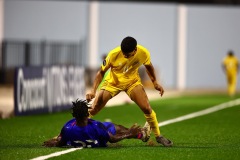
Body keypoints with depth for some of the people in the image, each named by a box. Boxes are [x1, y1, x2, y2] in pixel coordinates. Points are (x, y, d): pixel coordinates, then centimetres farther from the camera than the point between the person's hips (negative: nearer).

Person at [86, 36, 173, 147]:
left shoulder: (144, 53, -24)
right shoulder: (113, 54, -30)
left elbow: (148, 66, 2)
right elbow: (101, 72, -17)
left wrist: (155, 82, 2)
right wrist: (93, 90, -26)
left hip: (133, 82, 1)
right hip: (113, 82, -1)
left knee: (147, 108, -12)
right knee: (93, 109, -10)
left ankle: (158, 136, 7)